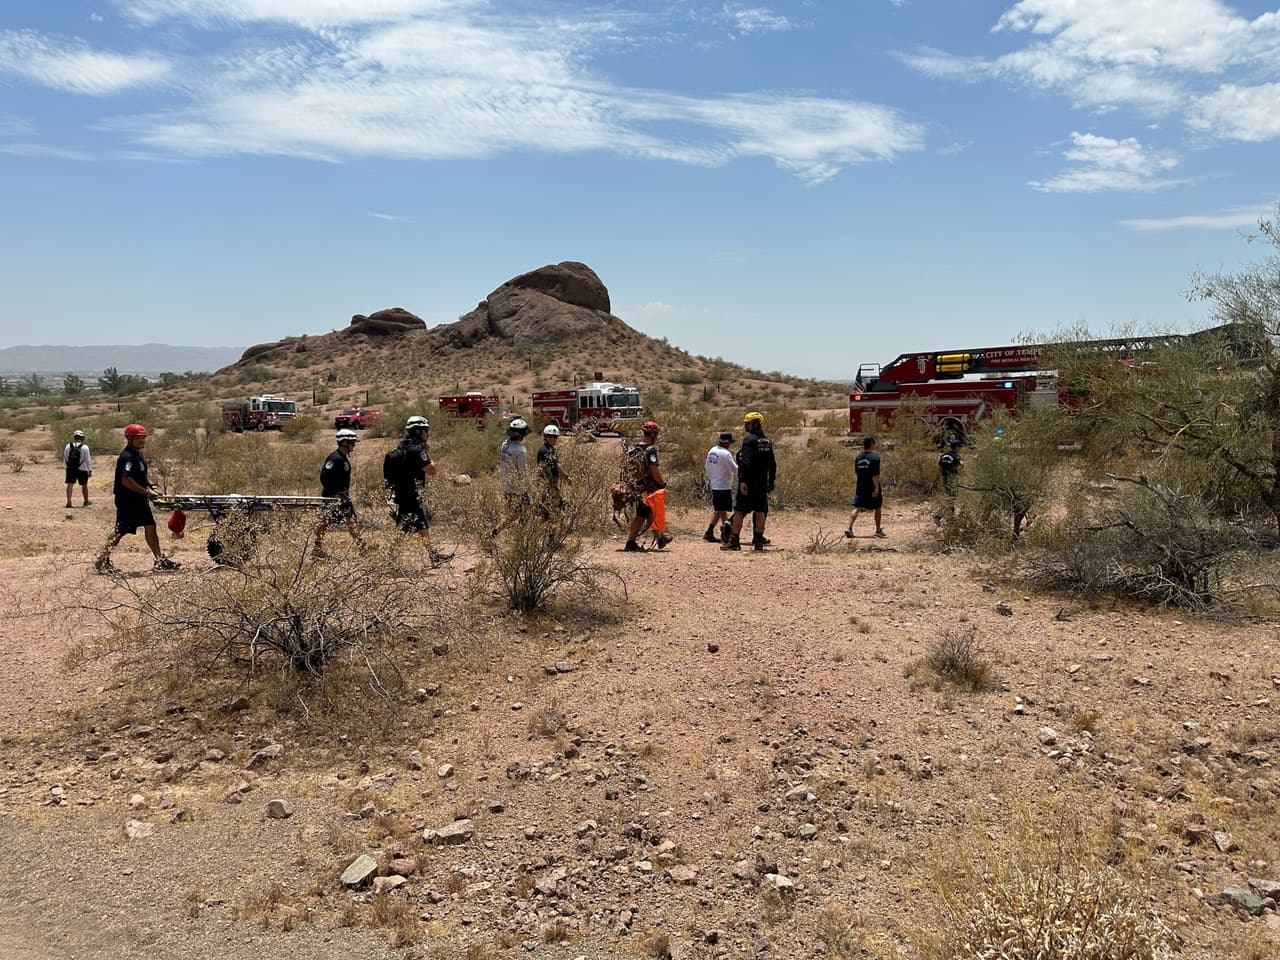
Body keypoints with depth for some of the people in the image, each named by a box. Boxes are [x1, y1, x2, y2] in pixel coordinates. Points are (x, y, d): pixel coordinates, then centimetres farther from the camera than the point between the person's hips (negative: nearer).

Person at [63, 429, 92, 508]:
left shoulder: (68, 446, 2)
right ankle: (86, 501, 23)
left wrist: (66, 466, 24)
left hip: (70, 469, 3)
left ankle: (68, 502, -1)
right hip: (82, 469, -2)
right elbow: (87, 460, -8)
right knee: (84, 485, 11)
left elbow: (64, 458, 9)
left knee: (70, 485, 4)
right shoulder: (85, 447, -9)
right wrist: (90, 470, -3)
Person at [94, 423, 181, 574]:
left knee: (150, 527, 10)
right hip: (127, 501, -10)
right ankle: (102, 561, 7)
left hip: (139, 500, 10)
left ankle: (160, 560, 14)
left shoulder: (138, 454, 13)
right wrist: (146, 491, -21)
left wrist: (150, 485, 9)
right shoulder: (127, 457, -19)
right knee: (121, 531, -4)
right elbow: (126, 480, -26)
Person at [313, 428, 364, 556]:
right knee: (325, 521, -3)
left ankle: (360, 545, 18)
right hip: (332, 496, -10)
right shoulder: (334, 458, -19)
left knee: (352, 519, 11)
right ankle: (317, 548, 4)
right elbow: (324, 477, -23)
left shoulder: (345, 458, 11)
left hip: (343, 496, 10)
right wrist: (332, 494, -20)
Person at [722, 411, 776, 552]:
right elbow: (772, 464, 16)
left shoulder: (749, 440, -12)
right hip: (762, 484, 7)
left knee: (739, 511, -2)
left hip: (748, 483, -7)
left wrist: (742, 480, -24)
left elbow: (745, 462, -22)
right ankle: (758, 542, 12)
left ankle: (734, 541, -1)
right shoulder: (767, 441, 12)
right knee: (760, 511, 9)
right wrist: (771, 482, 21)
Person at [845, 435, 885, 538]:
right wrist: (876, 488, -18)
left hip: (860, 487, 5)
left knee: (856, 508, 1)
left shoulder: (857, 457, 7)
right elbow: (875, 475, -18)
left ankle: (849, 528, -14)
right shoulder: (875, 457, -13)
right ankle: (878, 530, 21)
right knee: (877, 508, 13)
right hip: (872, 488, -4)